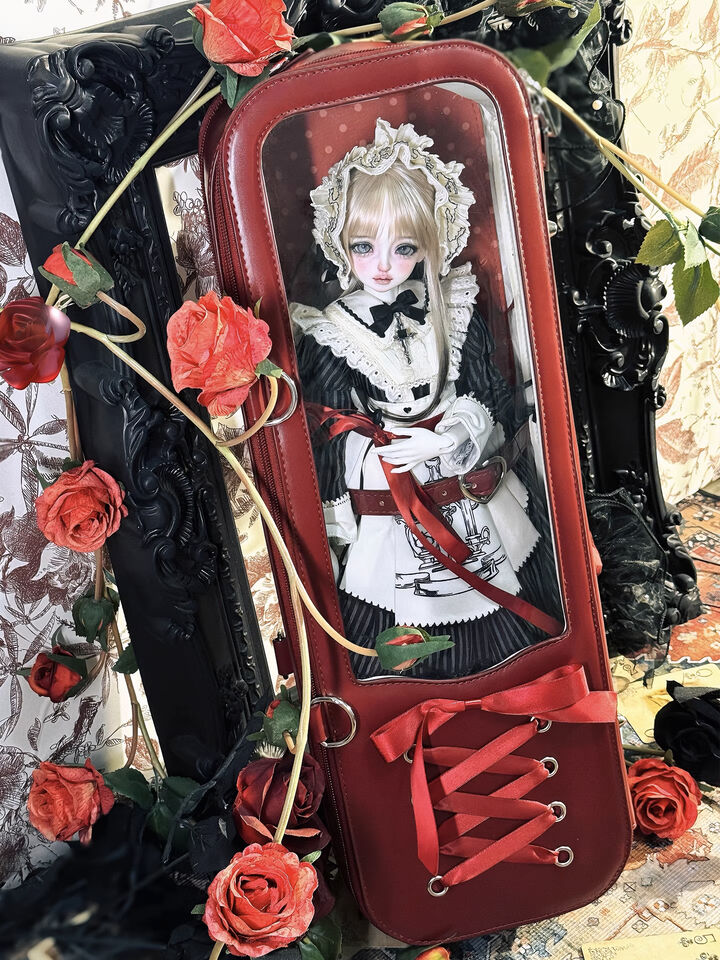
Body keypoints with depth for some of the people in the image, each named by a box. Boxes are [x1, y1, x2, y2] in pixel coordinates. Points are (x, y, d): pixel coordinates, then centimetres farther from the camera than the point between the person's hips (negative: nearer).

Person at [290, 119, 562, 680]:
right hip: (387, 533, -2)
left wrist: (446, 440, -21)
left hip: (478, 508, 2)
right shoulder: (326, 334, -6)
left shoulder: (455, 313, -1)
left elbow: (488, 402, -2)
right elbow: (329, 441, -4)